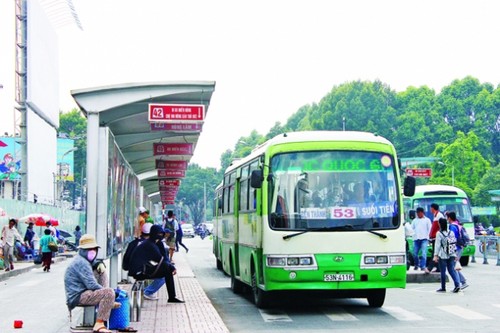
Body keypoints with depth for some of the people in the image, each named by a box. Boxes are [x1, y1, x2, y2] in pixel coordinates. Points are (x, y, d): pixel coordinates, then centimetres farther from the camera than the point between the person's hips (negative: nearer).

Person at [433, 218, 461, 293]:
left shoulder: (439, 233, -9)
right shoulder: (451, 232, 7)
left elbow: (437, 245, -11)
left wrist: (436, 255, -10)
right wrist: (455, 254, 15)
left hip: (443, 256, -5)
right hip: (451, 255, 5)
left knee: (443, 272, 4)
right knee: (451, 270, 6)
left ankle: (443, 288, 9)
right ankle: (457, 284, -12)